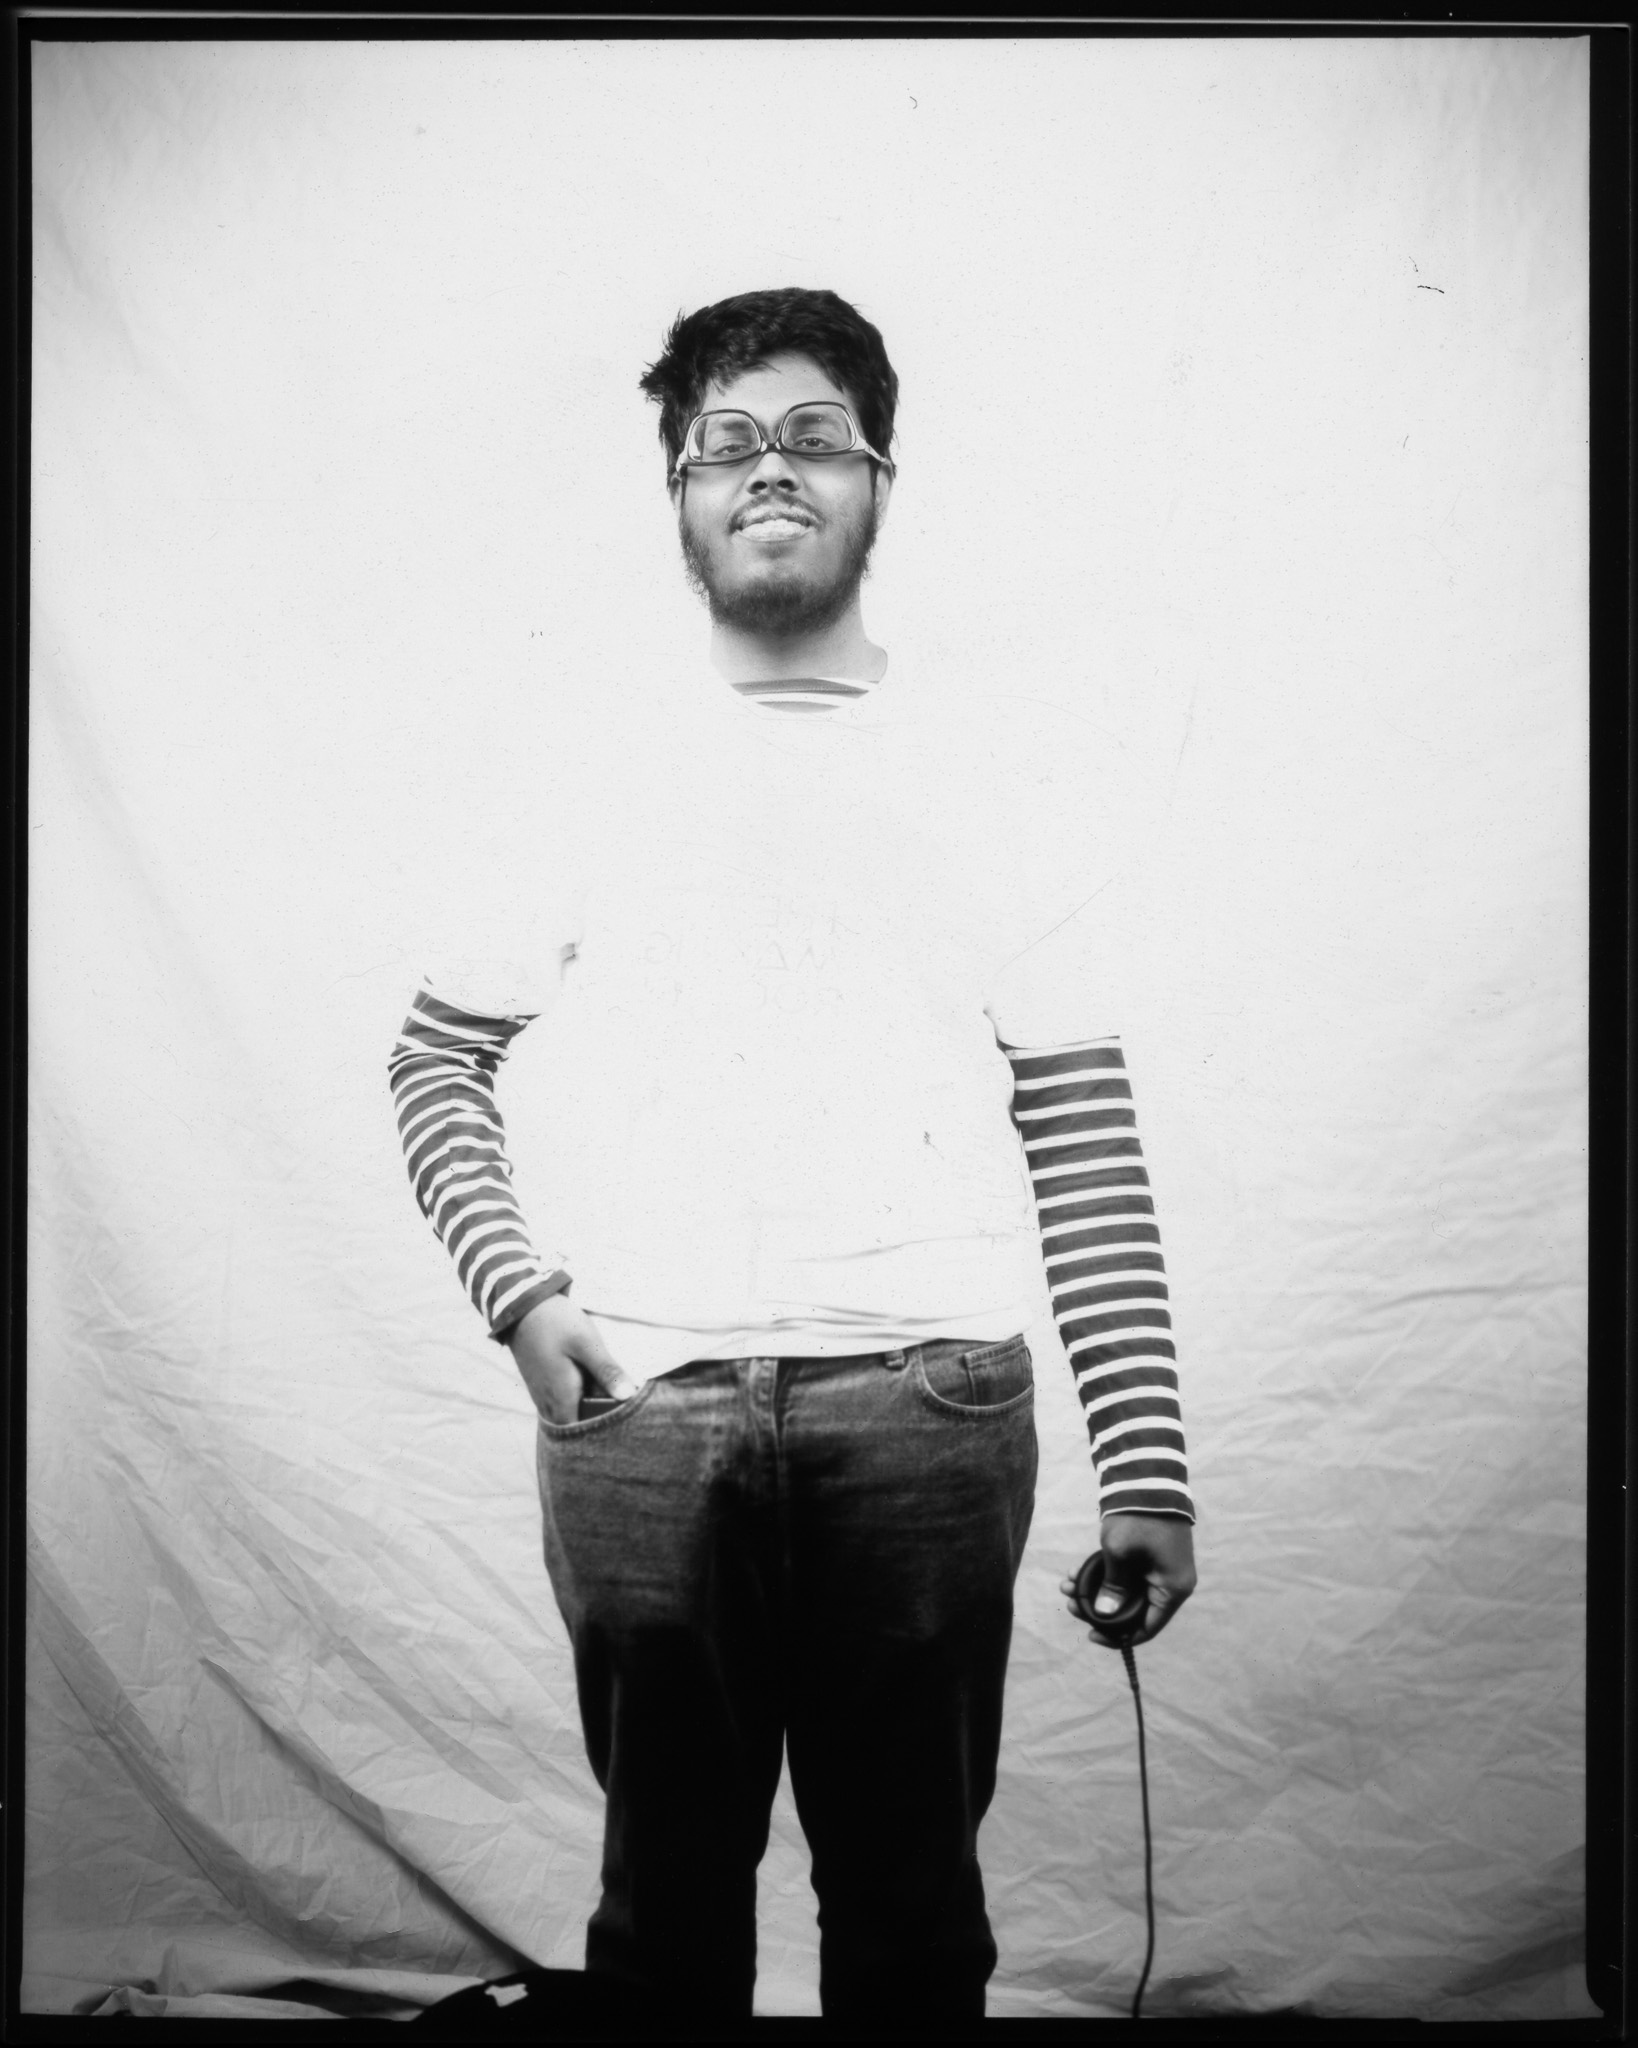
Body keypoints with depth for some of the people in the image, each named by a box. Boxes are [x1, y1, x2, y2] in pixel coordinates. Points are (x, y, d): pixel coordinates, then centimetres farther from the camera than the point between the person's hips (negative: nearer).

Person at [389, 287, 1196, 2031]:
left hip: (926, 1418, 0)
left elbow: (1082, 1138, 3)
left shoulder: (982, 786, 7)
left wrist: (1143, 1466, -1)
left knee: (911, 1903, 11)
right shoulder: (591, 779, 10)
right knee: (667, 1898, 14)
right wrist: (515, 1290, 1)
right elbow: (438, 1052, 16)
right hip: (635, 1425, 1)